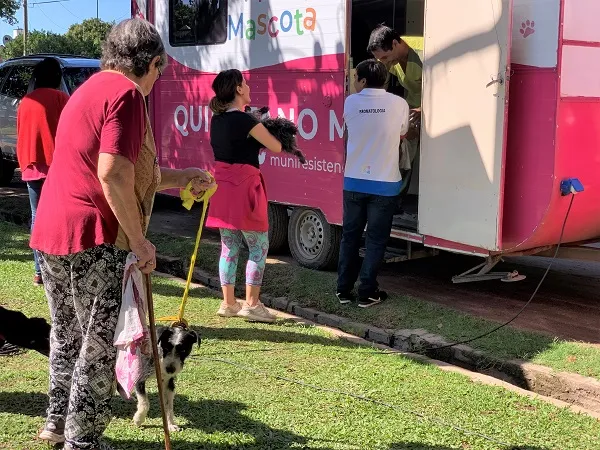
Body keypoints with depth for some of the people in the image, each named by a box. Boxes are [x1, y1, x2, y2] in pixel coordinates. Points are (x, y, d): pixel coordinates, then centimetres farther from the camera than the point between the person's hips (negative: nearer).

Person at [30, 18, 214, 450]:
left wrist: (181, 177, 31)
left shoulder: (90, 89, 21)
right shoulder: (126, 92, -11)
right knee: (100, 344, 2)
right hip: (94, 237, -10)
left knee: (68, 333, 21)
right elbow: (113, 176, -22)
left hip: (51, 232, 10)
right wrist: (139, 240, -16)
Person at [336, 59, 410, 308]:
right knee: (376, 240, 6)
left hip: (353, 182, 2)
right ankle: (367, 293, 9)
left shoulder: (350, 103, -3)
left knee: (350, 236, 13)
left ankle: (343, 290, 18)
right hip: (385, 183, -2)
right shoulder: (399, 104, -6)